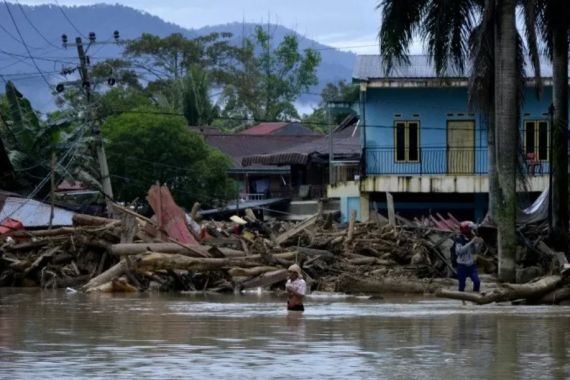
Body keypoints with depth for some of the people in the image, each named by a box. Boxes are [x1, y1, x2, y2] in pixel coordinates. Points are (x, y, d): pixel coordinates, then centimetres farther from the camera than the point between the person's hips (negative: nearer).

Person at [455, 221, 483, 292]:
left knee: (477, 281, -9)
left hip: (471, 265, 5)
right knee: (462, 284, 3)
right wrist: (471, 242, -31)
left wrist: (479, 244, -4)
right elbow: (460, 250, -29)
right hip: (462, 265, -5)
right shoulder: (459, 239, -13)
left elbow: (475, 251, 14)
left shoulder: (471, 238, 3)